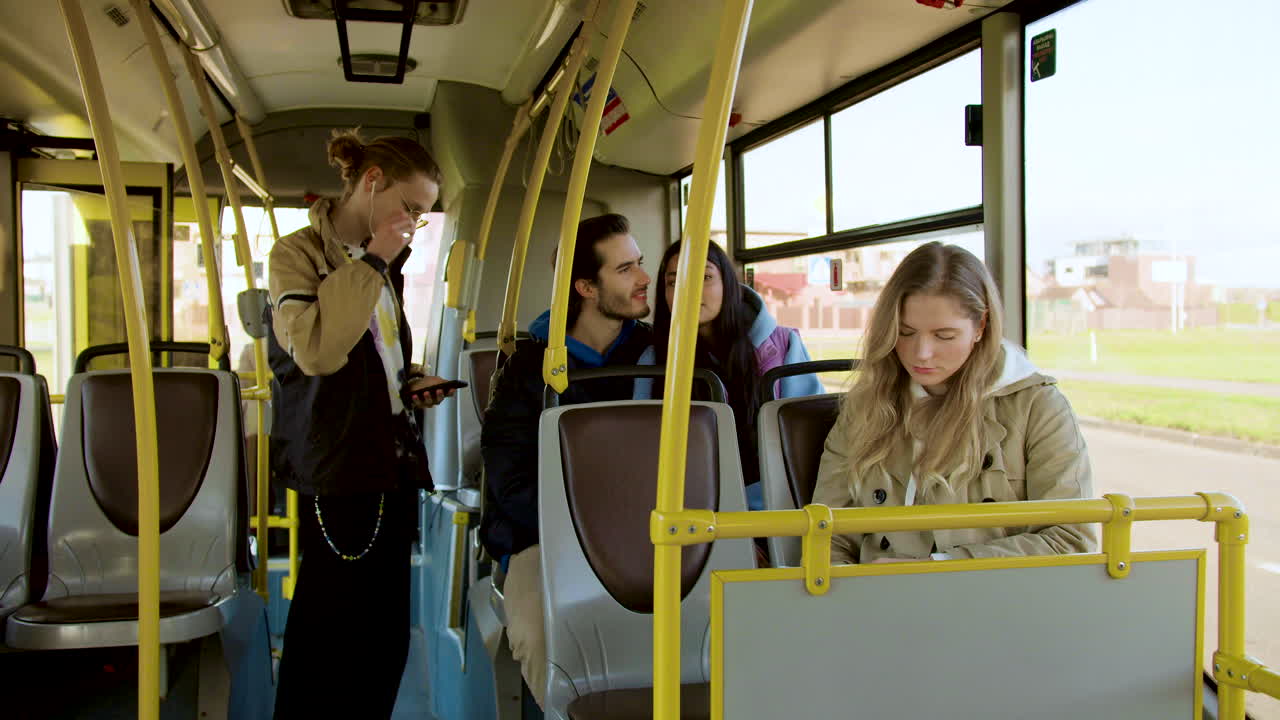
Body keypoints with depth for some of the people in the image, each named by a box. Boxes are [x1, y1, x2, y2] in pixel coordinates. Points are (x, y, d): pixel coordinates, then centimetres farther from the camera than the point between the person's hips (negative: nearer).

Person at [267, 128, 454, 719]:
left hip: (395, 461, 7)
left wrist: (411, 381, 10)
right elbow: (315, 349, -23)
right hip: (338, 469, -7)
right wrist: (370, 262, -16)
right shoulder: (297, 254, -6)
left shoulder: (384, 263, 16)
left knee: (387, 634, 9)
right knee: (333, 637, -3)